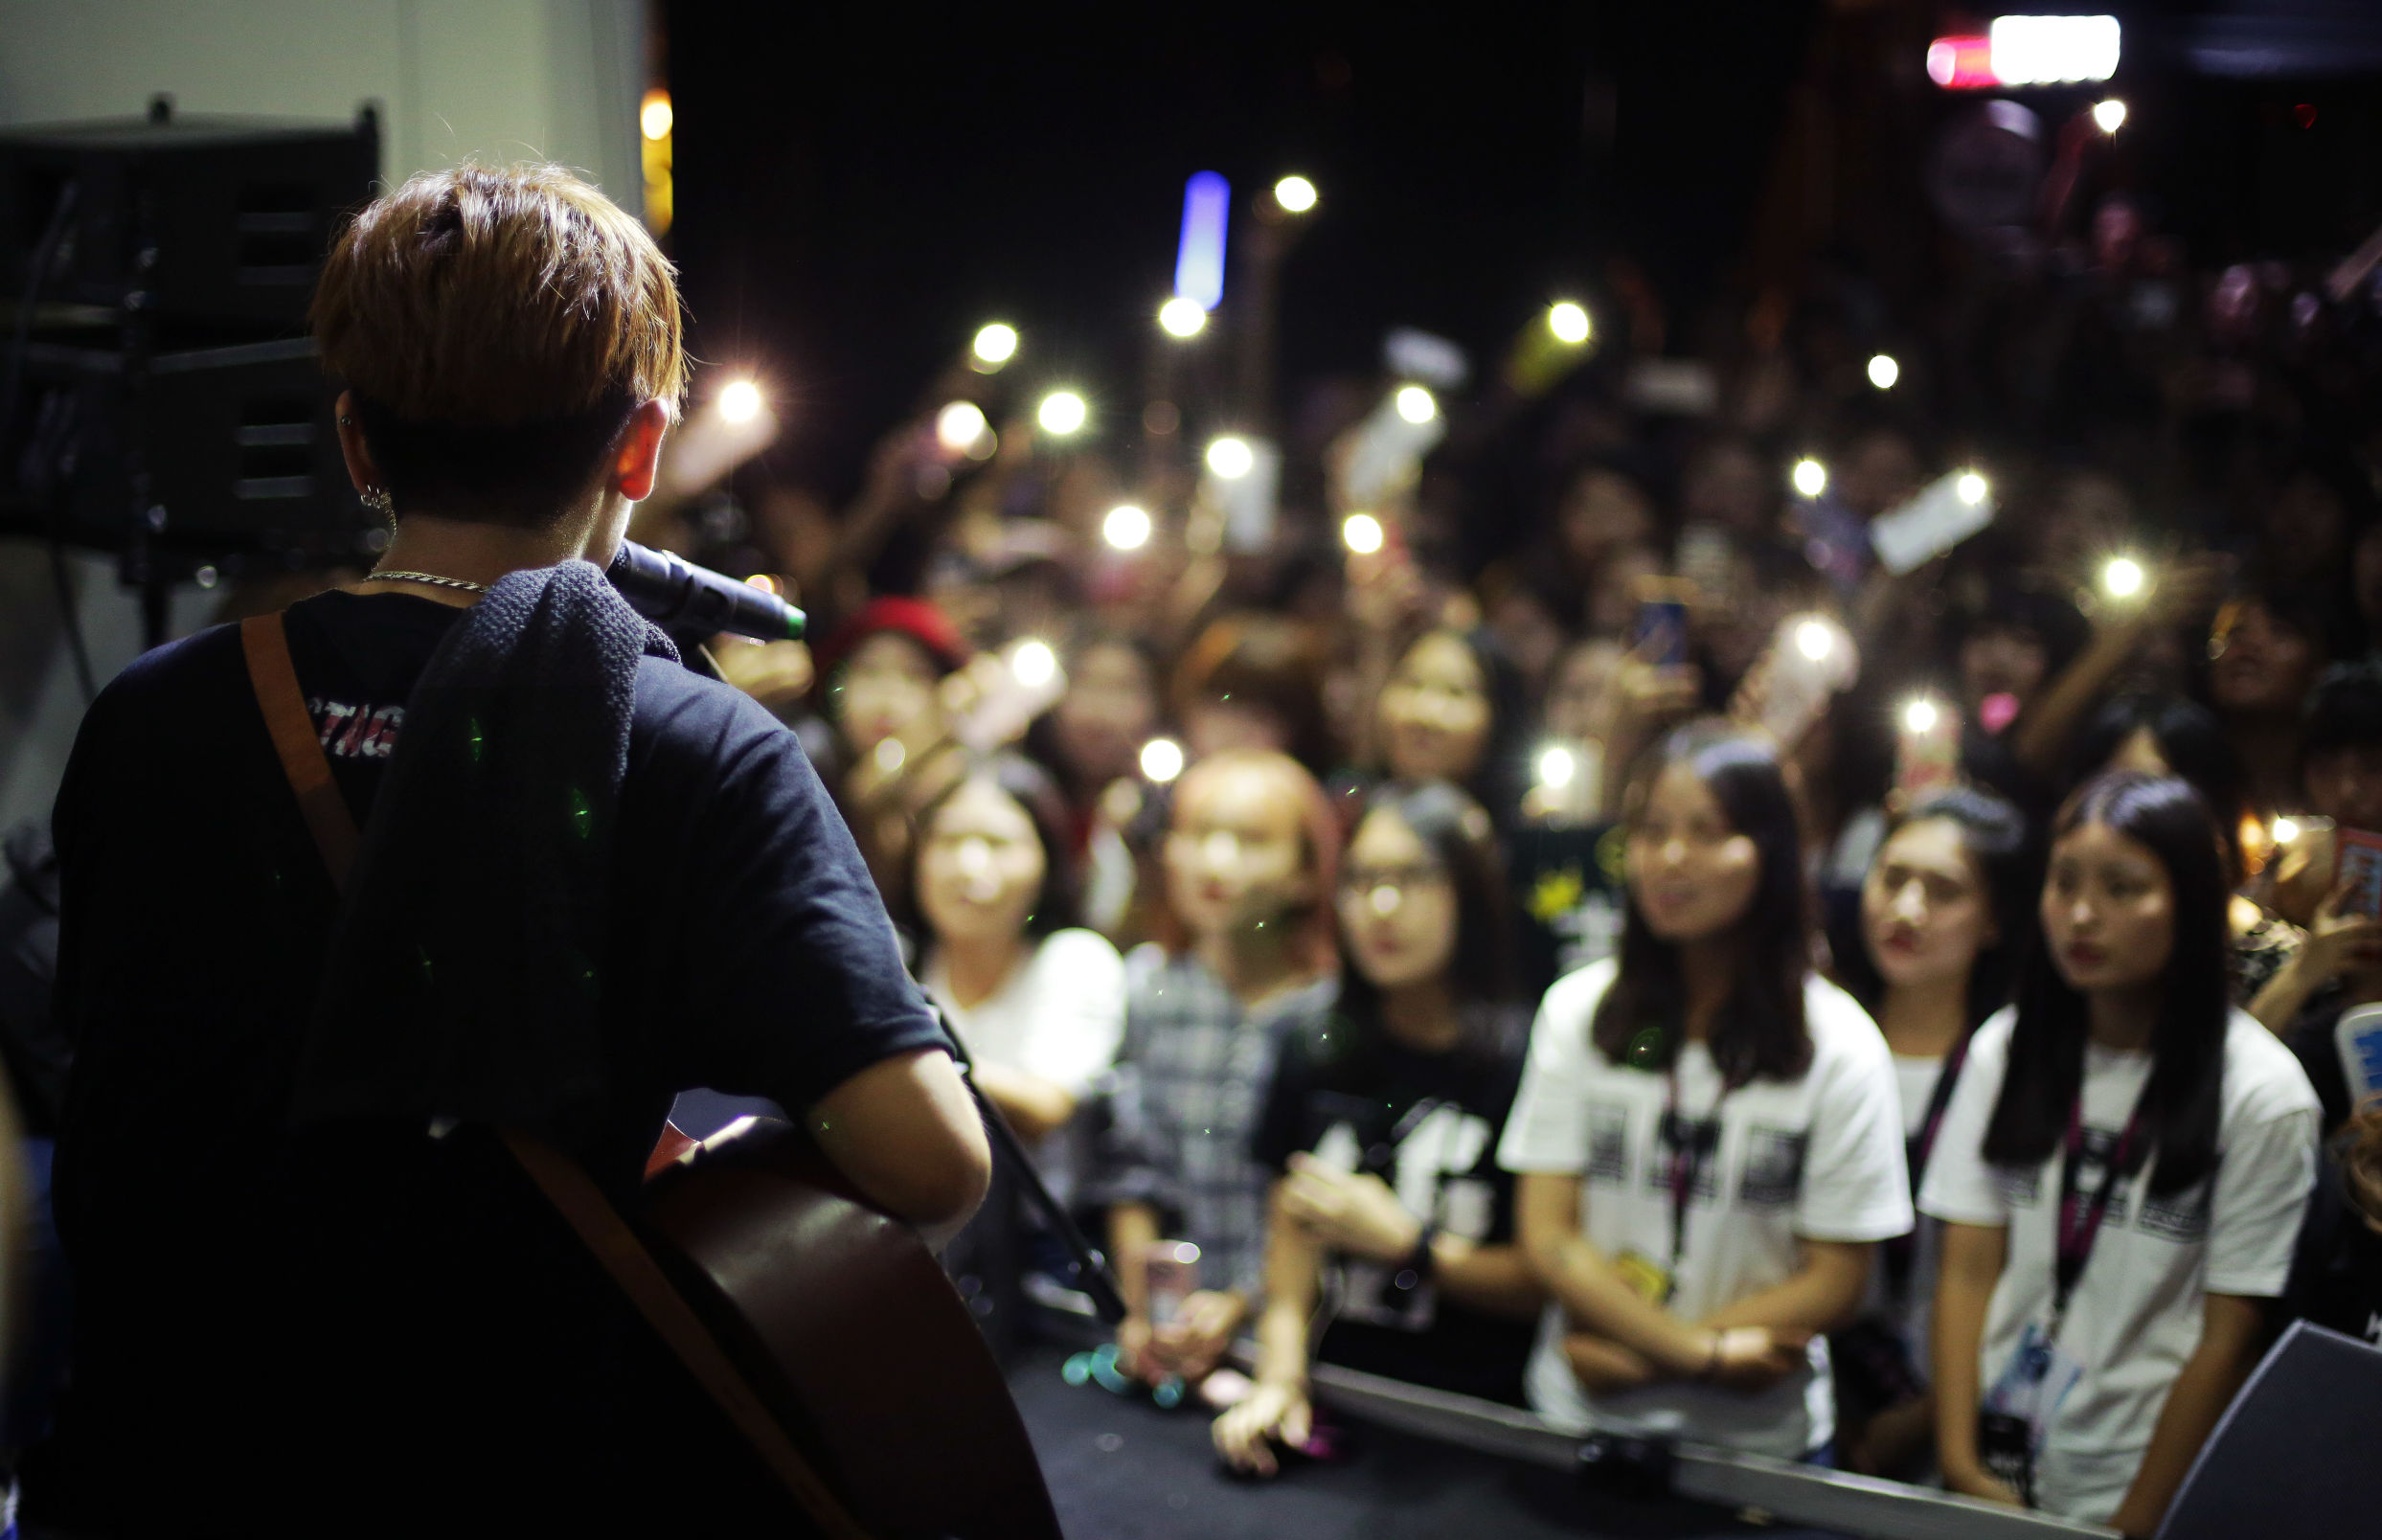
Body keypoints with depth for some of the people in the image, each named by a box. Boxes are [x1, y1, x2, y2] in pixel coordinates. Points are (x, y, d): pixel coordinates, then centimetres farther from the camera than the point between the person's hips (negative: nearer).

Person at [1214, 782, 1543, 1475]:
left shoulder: (1524, 1062, -7)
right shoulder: (1318, 1055, 11)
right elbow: (1291, 1224, 12)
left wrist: (1401, 1240, -7)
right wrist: (1279, 1377, -2)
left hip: (1484, 1416, -4)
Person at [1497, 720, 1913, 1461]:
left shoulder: (1839, 1045, -8)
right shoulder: (1577, 1010, -2)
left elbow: (1836, 1285, -8)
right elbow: (1548, 1234, -5)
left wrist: (1636, 1355, -14)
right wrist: (1700, 1349, -16)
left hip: (1758, 1437, -1)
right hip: (1575, 1416, 2)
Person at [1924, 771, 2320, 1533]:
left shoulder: (2262, 1096, -10)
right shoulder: (2007, 1048, 1)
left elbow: (2228, 1336, -9)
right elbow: (1968, 1271, -1)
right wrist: (1960, 1461, -9)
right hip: (1992, 1467, 3)